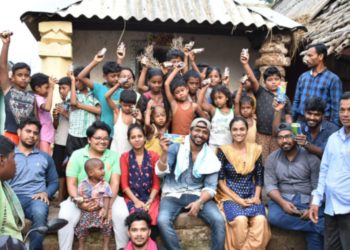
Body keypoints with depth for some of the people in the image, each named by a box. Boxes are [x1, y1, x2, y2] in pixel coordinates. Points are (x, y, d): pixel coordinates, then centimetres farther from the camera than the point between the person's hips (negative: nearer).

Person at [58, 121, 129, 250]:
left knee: (122, 214, -27)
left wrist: (108, 205, -21)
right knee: (65, 216, -27)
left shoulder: (114, 156, 2)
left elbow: (115, 183, -6)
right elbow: (71, 184, -2)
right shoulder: (77, 155, 0)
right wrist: (79, 202, -21)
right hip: (81, 198, 0)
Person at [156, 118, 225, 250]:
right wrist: (165, 152, -25)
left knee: (219, 220, -22)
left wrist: (199, 202, -16)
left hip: (197, 195, 2)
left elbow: (210, 187, 2)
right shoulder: (176, 147, -4)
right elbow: (160, 173, -9)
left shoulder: (210, 157, 2)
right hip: (173, 195, -2)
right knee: (162, 220, -30)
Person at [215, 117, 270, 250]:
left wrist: (256, 197, -5)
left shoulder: (256, 149, 8)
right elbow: (220, 181, -3)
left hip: (251, 197, 2)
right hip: (230, 196, -2)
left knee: (260, 219, -28)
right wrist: (238, 200, -12)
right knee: (240, 220, -31)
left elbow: (259, 178, 12)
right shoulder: (223, 150, -1)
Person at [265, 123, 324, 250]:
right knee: (274, 217, -32)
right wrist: (283, 202, -18)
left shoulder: (311, 158, 1)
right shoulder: (272, 158, 7)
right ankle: (320, 225, -23)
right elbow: (270, 185, 0)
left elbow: (318, 187, -2)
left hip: (307, 201, -1)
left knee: (315, 233, -28)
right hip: (282, 199, 2)